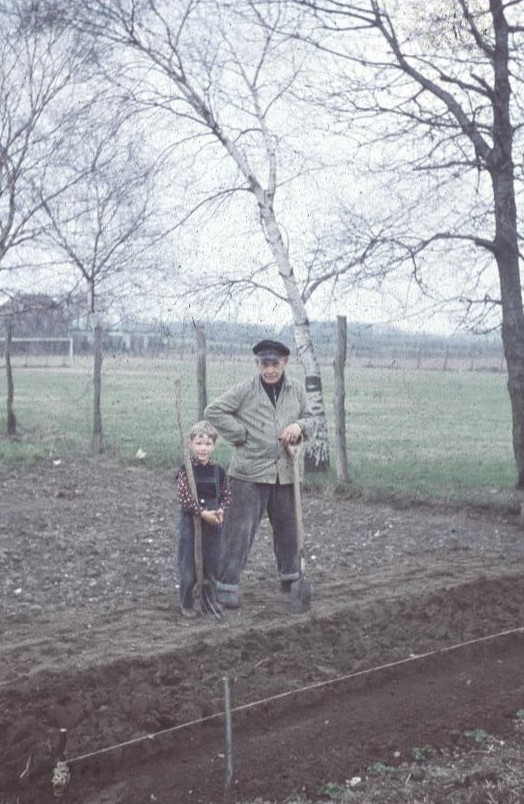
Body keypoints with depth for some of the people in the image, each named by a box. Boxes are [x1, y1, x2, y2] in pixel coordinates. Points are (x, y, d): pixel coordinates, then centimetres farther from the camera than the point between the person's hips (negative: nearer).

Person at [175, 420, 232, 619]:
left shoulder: (218, 471, 3)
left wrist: (220, 511, -11)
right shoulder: (185, 471, -9)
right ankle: (186, 603, 16)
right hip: (190, 523, -4)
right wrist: (203, 513, -22)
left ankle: (209, 599, 28)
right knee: (188, 564, 1)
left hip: (213, 523, 4)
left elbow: (226, 496, 8)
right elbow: (184, 498, -16)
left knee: (211, 564, 11)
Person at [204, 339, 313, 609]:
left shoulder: (297, 390, 6)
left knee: (288, 527, 17)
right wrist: (240, 435, -10)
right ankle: (226, 585, 3)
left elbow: (309, 417, 19)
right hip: (250, 472, -5)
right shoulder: (245, 391, -7)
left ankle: (290, 577, 36)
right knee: (240, 530, -4)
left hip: (285, 472, 5)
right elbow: (213, 412, -8)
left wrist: (300, 425, -5)